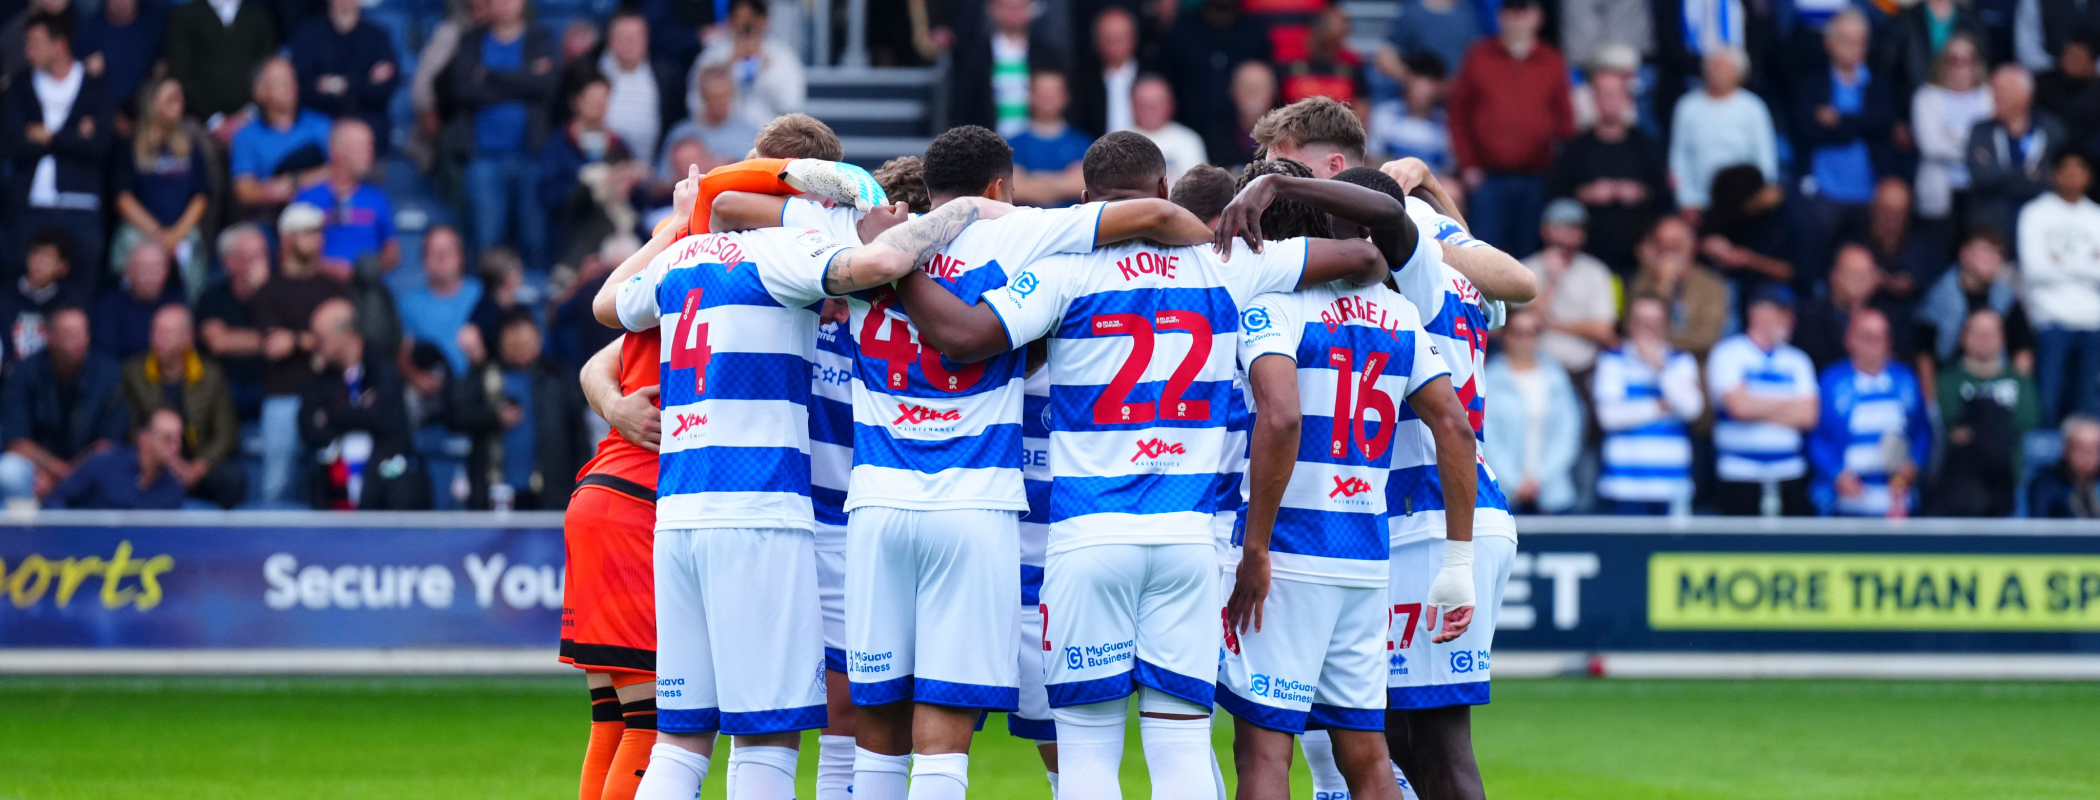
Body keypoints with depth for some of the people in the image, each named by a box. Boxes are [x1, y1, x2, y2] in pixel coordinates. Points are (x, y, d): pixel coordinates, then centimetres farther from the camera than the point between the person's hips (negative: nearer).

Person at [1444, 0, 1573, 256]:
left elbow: (1564, 119, 10)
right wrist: (1467, 164, 1)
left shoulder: (1552, 62, 9)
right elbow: (1458, 112, 9)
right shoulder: (1479, 57, 8)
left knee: (1528, 251, 0)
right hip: (1488, 176, 0)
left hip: (1536, 177, 0)